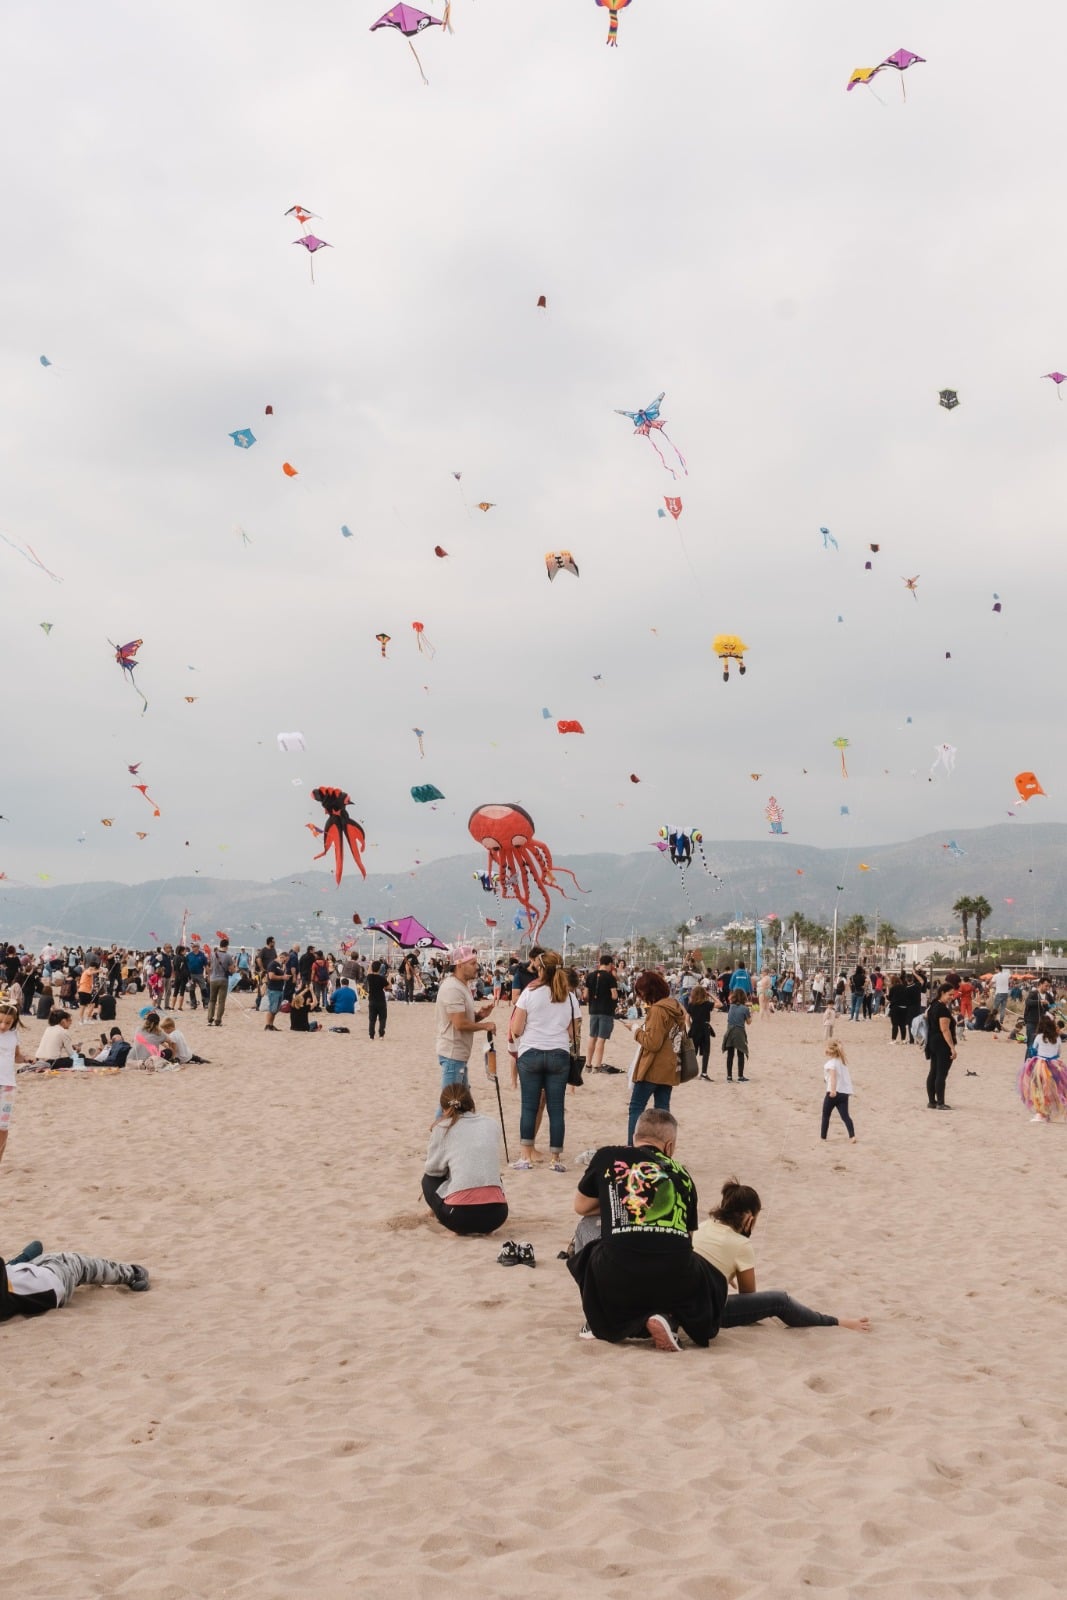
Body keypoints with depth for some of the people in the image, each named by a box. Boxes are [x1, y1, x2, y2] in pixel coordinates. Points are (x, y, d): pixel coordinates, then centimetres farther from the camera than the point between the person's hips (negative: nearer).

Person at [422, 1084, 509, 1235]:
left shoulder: (443, 1128, 5)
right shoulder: (492, 1125, 15)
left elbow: (433, 1169, 10)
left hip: (459, 1216, -3)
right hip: (496, 1215, 3)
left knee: (428, 1179, 28)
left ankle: (457, 1227, 7)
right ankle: (485, 1228, 14)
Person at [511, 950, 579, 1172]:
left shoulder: (530, 993, -6)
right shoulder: (569, 997, 3)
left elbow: (516, 1030, -6)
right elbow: (572, 1034, 5)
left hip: (531, 1054, -2)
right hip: (559, 1055, 2)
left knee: (529, 1106, 4)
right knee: (556, 1108, 5)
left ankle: (526, 1157, 5)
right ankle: (556, 1159, 8)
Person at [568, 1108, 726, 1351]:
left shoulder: (608, 1156, 13)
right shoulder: (682, 1175, 18)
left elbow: (581, 1207, 24)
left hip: (618, 1277, 0)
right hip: (675, 1280, 0)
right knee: (713, 1283, 32)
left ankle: (601, 1323, 26)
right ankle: (668, 1318, 3)